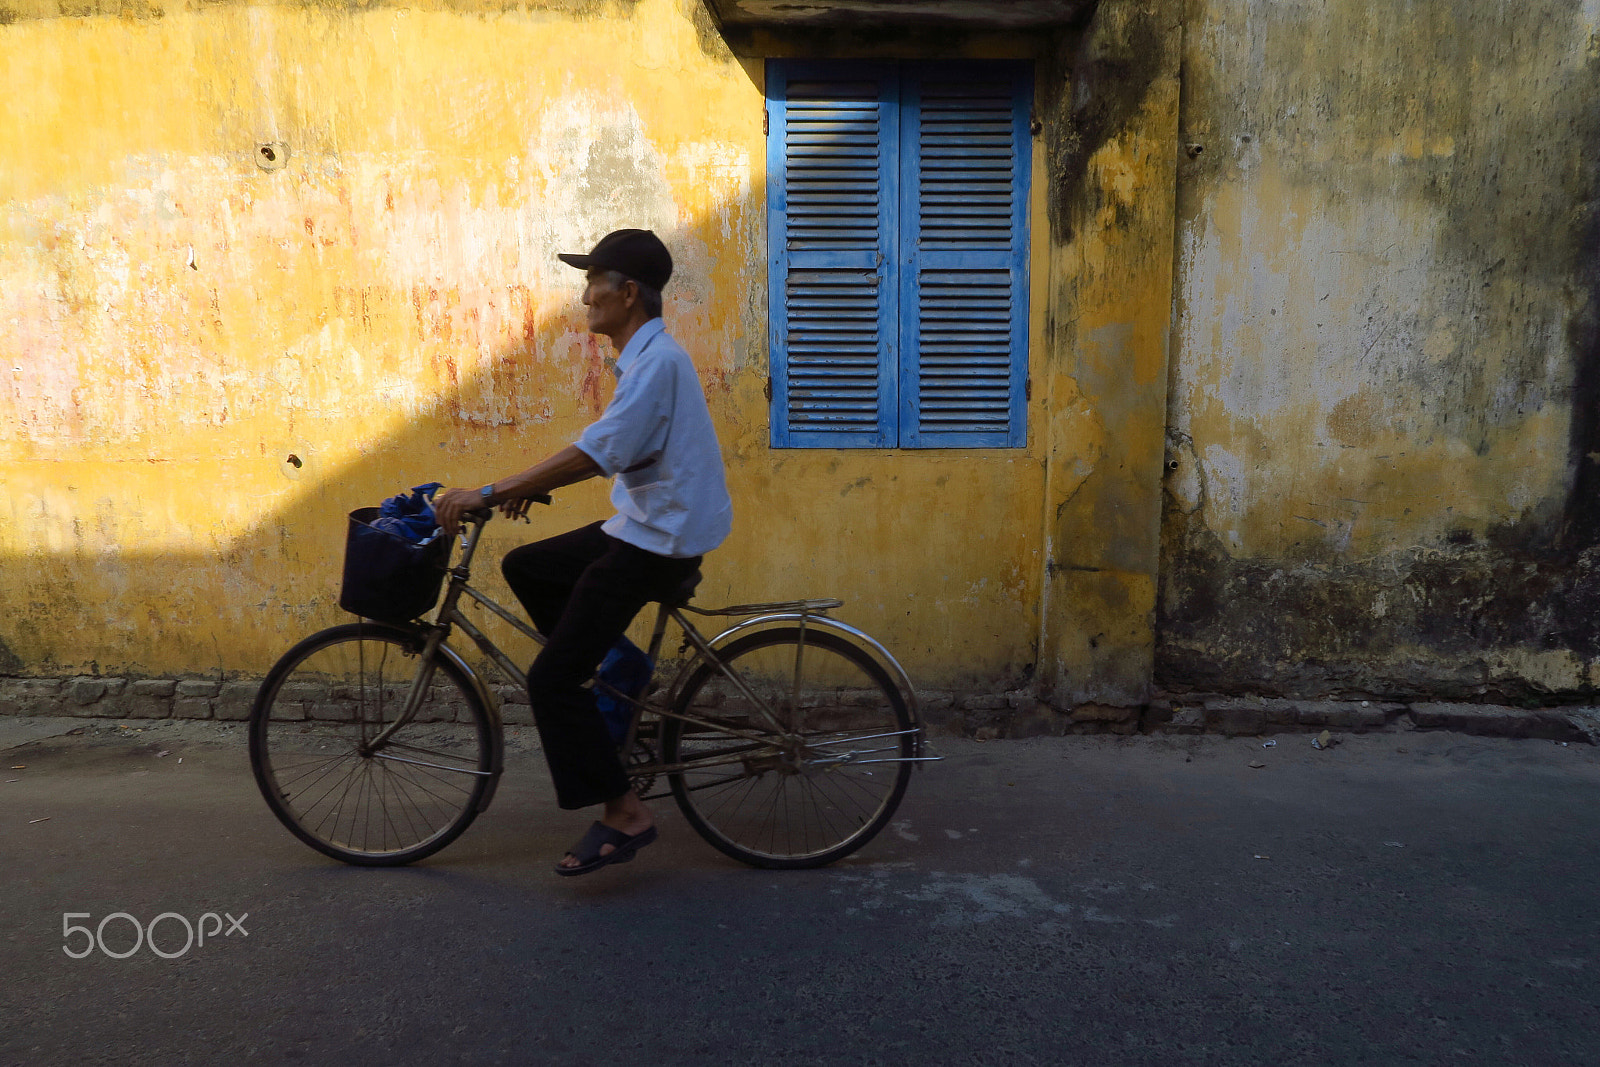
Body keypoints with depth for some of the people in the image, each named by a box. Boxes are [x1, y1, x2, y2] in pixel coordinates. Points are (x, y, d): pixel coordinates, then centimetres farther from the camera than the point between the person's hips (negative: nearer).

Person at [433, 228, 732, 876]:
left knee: (552, 679, -8)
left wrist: (490, 493, -26)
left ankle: (624, 817, 0)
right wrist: (527, 486, 13)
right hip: (641, 529, 10)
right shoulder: (644, 356, 14)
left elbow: (597, 453, -28)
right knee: (524, 568, 19)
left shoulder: (656, 361, -19)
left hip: (657, 542, -10)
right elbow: (608, 452, 20)